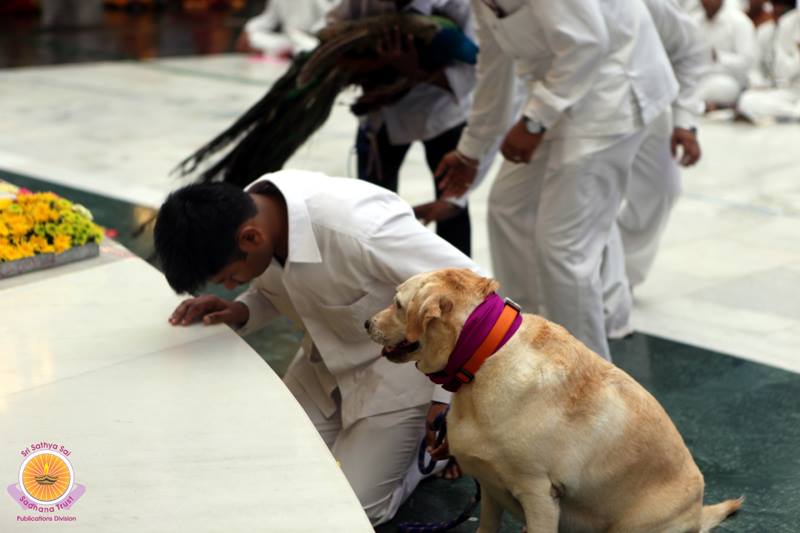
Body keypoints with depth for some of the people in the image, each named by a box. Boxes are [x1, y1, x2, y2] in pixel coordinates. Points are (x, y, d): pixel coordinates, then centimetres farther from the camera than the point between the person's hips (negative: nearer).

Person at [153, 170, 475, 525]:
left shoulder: (358, 230, -38)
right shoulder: (247, 212, -15)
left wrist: (443, 397, -22)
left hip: (400, 360, -7)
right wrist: (240, 313, -16)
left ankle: (431, 445, 16)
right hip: (330, 355, 7)